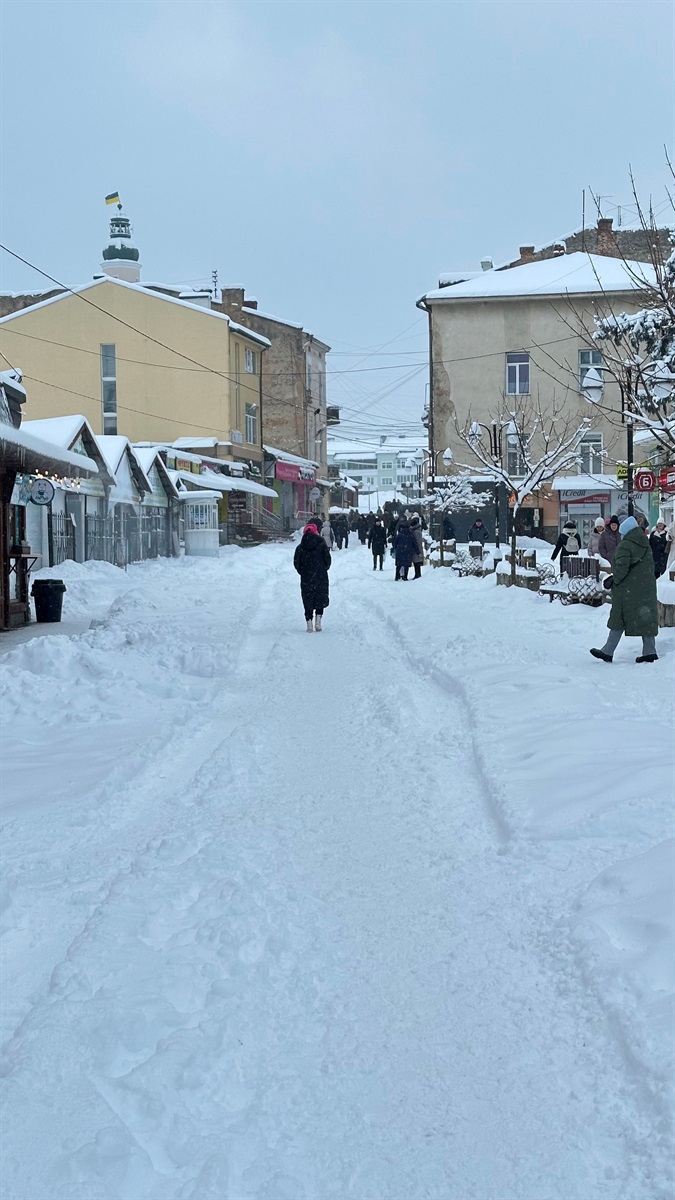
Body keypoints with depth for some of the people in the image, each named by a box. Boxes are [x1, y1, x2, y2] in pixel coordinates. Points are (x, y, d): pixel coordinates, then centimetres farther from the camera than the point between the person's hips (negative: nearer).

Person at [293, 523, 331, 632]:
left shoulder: (300, 547, 0)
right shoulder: (322, 545, -3)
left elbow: (296, 563, -2)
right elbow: (328, 559, -4)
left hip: (306, 578, 1)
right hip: (321, 577, -1)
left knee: (307, 600, 9)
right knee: (321, 598, 12)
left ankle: (309, 624, 1)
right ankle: (318, 622, -2)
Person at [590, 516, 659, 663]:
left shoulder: (624, 546, -14)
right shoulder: (645, 546, 11)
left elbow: (622, 568, -23)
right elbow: (650, 566, 15)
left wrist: (615, 580, -6)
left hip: (628, 591, -7)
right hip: (646, 589, 7)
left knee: (619, 620, 0)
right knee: (646, 618, 9)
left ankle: (607, 652, 6)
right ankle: (650, 651, 8)